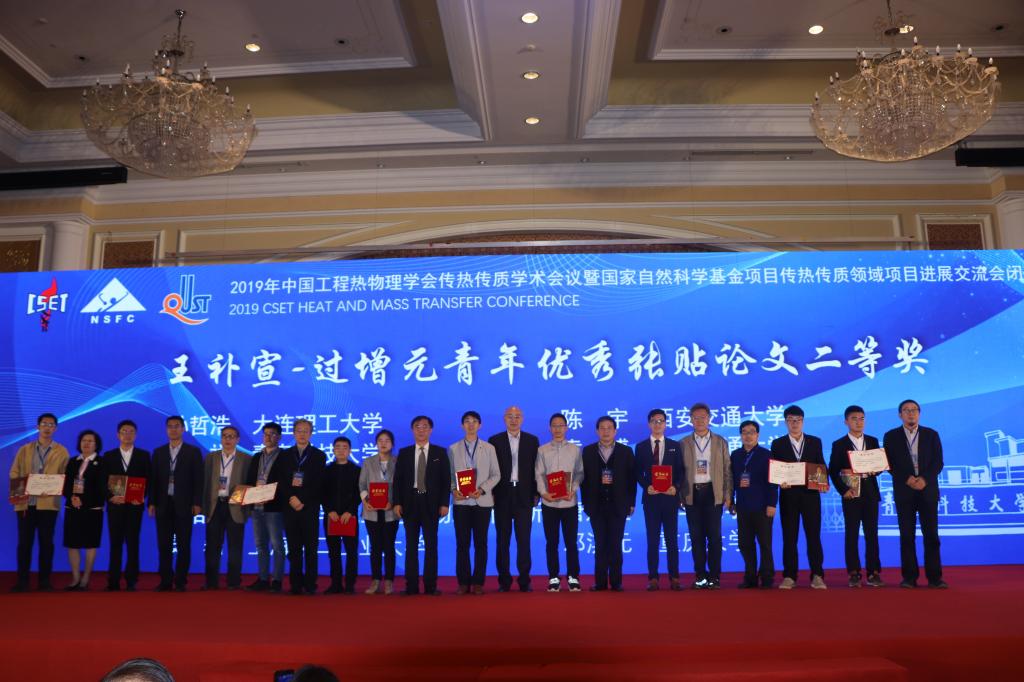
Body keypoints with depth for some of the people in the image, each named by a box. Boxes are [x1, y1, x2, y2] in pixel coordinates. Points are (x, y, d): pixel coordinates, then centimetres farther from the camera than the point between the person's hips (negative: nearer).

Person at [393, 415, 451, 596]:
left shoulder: (440, 452, 5)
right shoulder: (404, 452, 8)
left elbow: (446, 479, 1)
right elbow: (398, 479, 5)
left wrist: (444, 503, -6)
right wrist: (397, 503, -5)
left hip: (431, 503, -1)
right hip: (410, 502, 1)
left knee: (431, 544, 2)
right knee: (411, 545, 4)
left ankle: (430, 585, 7)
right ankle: (411, 585, 9)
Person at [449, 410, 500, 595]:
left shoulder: (489, 448, 7)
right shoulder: (453, 449, 7)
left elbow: (496, 474, 4)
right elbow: (449, 475, 6)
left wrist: (482, 489, -10)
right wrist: (453, 490, -12)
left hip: (482, 501, 0)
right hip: (461, 502, 0)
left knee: (481, 543, 3)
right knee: (462, 543, 2)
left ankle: (478, 582, 10)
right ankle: (463, 582, 10)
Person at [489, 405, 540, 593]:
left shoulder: (532, 440, 7)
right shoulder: (494, 441, 4)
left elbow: (536, 468, 6)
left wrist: (536, 493, 0)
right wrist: (491, 493, -4)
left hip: (524, 495, 0)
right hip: (502, 496, 0)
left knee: (524, 540, 2)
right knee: (502, 540, 5)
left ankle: (524, 581, 9)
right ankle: (504, 581, 12)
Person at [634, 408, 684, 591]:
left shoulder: (675, 446, 8)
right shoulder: (641, 447, 6)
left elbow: (681, 471, 5)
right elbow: (638, 473, 4)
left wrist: (676, 487, -12)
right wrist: (646, 487, -13)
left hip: (670, 497, 0)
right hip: (650, 497, 0)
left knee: (672, 539, 5)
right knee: (652, 540, 3)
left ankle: (674, 578, 11)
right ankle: (653, 578, 7)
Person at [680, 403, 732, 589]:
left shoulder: (720, 442, 8)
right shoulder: (683, 443, 7)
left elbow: (727, 471, 6)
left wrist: (728, 495, 0)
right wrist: (680, 495, -3)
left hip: (713, 493, 0)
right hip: (692, 494, 1)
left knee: (714, 536, -1)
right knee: (696, 537, 4)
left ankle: (714, 576, 7)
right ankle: (700, 576, 11)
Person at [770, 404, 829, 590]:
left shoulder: (815, 442, 9)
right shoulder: (778, 444, 6)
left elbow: (821, 466, 8)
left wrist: (824, 483, -9)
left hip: (811, 494, 0)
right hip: (788, 495, 0)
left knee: (814, 535, 0)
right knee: (789, 537, 3)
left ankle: (817, 576, 6)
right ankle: (789, 576, 7)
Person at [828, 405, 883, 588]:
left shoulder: (872, 441, 10)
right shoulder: (839, 444, 2)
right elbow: (833, 471, 0)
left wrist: (872, 471, -11)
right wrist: (843, 490, -9)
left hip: (870, 492, 2)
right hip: (851, 493, -2)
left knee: (871, 534, 3)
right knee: (852, 534, 1)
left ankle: (873, 573, 8)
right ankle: (854, 573, 6)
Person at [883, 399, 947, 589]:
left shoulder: (931, 434, 8)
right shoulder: (891, 436, 6)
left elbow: (938, 462, 2)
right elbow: (889, 464, 2)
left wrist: (925, 479, -13)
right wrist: (907, 479, -13)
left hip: (928, 489, 1)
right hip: (904, 491, 0)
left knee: (931, 534, -1)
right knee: (907, 535, 0)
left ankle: (934, 577, 3)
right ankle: (909, 577, 3)